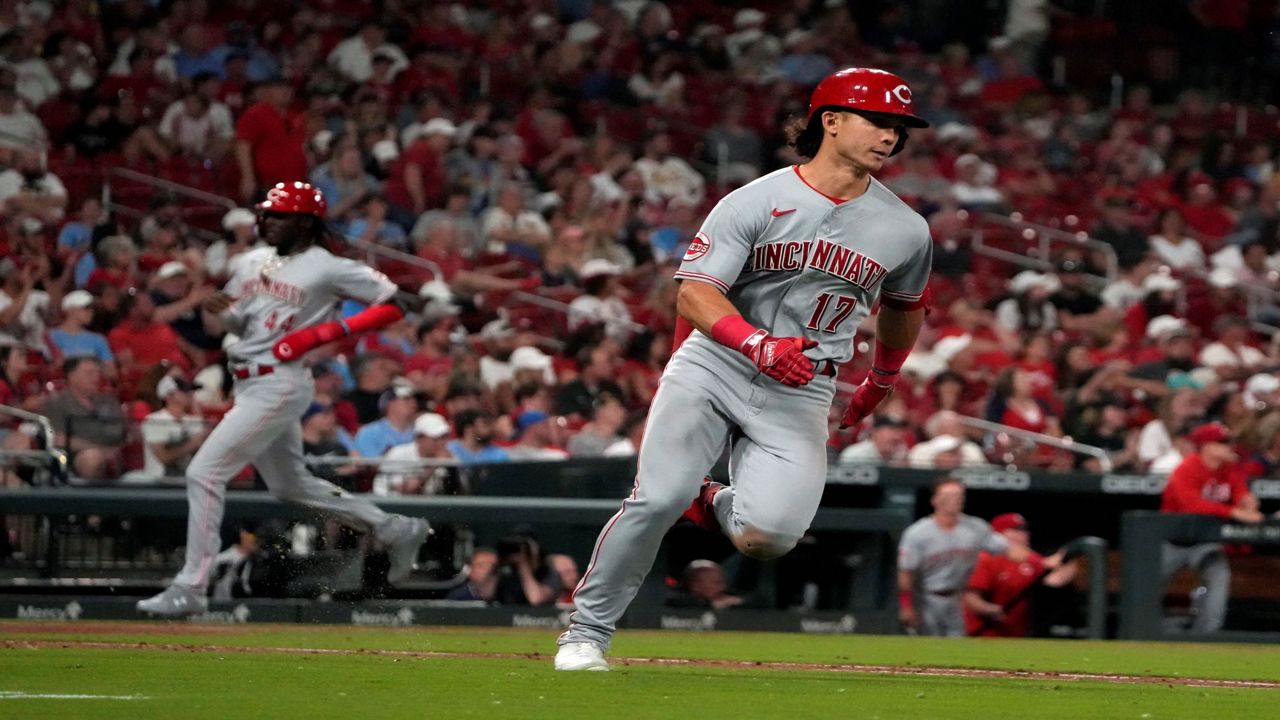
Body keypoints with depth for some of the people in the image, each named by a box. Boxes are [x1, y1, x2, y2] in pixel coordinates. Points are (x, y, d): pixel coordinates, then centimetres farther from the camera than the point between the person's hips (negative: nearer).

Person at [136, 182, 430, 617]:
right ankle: (395, 531, 32)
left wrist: (331, 331, -19)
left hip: (280, 383, -10)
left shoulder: (328, 269, -10)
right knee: (291, 485, 20)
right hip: (248, 384, 10)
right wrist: (222, 310, -3)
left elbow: (400, 303, -11)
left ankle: (190, 588, -9)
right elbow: (238, 323, 22)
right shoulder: (257, 262, 13)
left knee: (204, 472, -13)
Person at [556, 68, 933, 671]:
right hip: (714, 366, -2)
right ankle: (586, 631, 1)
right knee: (656, 501, -17)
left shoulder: (906, 231, 3)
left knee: (767, 535, -20)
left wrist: (881, 382, 35)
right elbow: (695, 292, -13)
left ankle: (717, 506, 17)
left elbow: (903, 305, 24)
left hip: (800, 394, 2)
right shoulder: (755, 202, -7)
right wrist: (759, 344, -30)